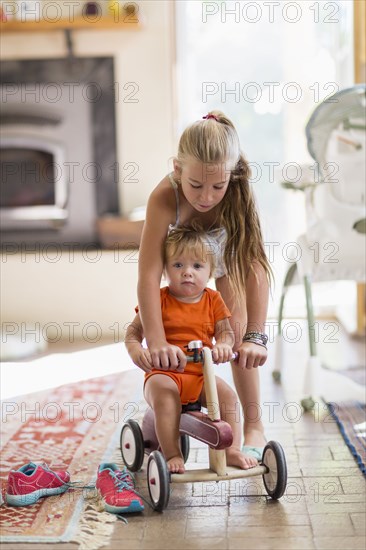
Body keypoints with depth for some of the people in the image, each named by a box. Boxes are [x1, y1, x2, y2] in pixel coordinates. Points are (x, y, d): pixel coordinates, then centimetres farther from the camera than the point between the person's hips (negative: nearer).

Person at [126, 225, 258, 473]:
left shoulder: (213, 300, 8)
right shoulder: (158, 299, 0)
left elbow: (226, 331, 3)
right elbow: (134, 330, 0)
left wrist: (223, 345, -22)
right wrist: (136, 350, -23)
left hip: (201, 375, 3)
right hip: (164, 372, -3)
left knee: (227, 394, -21)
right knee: (163, 391, -34)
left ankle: (232, 450, -11)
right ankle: (172, 454, -29)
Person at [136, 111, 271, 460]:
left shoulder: (238, 194, -39)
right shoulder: (164, 198, -42)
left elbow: (256, 267, -38)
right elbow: (148, 276, -45)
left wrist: (254, 336, -43)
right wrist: (156, 343, -51)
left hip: (226, 253, 0)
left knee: (235, 331, -8)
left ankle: (254, 425, 3)